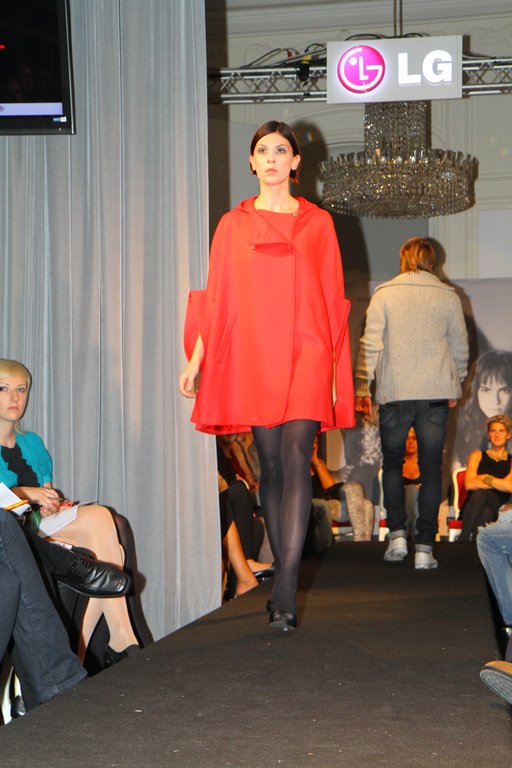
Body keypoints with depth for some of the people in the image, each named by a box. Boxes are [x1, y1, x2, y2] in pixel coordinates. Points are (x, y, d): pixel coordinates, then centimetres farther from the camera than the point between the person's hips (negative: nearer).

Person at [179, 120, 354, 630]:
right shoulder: (233, 224, 12)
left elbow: (332, 300, 10)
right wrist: (195, 360, 2)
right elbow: (216, 298, 10)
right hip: (252, 355, 2)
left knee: (296, 457, -15)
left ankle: (284, 588, -19)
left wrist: (337, 369, 7)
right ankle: (284, 580, 13)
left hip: (306, 353, -1)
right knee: (270, 466, 4)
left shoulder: (318, 223, 10)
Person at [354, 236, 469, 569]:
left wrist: (362, 387, 2)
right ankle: (425, 547, 0)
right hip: (436, 392, 1)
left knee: (393, 464, 14)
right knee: (431, 469, 3)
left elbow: (371, 345, -3)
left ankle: (397, 533, 1)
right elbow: (461, 348, 10)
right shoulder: (448, 297, 6)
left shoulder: (384, 295, 2)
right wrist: (454, 387, 22)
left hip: (394, 393, -1)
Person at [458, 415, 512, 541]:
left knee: (481, 494, -35)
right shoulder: (477, 455, 17)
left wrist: (485, 478, -3)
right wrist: (500, 484, -1)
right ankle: (463, 541, -40)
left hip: (498, 511, -1)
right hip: (471, 510, 1)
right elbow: (469, 484, -1)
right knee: (479, 493, -34)